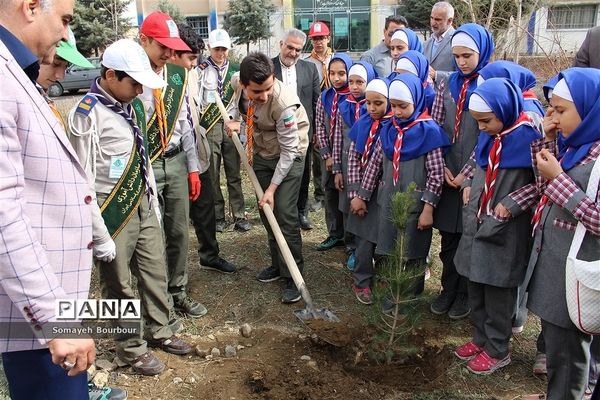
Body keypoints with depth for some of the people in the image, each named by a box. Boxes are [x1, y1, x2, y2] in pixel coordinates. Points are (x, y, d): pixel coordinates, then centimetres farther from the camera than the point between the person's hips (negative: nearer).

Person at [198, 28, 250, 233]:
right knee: (212, 175, 4)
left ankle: (239, 216, 9)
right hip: (209, 126, -2)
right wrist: (197, 125, -6)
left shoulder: (236, 69, 9)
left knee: (234, 174, 4)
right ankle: (218, 216, 13)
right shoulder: (201, 70, 1)